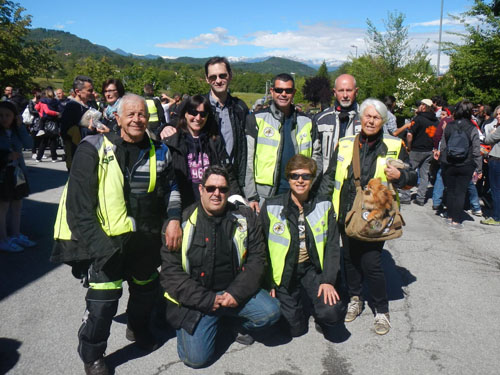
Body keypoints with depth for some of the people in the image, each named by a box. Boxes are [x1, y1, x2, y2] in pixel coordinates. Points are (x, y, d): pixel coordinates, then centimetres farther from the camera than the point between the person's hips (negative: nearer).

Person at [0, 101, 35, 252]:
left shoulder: (16, 130, 4)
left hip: (17, 172, 6)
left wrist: (20, 127, -13)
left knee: (17, 205, 14)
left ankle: (16, 235, 28)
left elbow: (28, 144, -9)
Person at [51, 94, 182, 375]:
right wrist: (97, 244, -16)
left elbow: (170, 188, 15)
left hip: (147, 240, 5)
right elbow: (78, 202, -10)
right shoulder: (94, 149, -7)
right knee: (103, 300, -7)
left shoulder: (158, 152, 6)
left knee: (147, 288, 21)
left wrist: (174, 218, -1)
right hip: (107, 239, -5)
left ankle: (139, 328, 52)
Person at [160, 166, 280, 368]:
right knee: (196, 358, -14)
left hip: (235, 291, 2)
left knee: (271, 312, -20)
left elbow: (257, 259, 0)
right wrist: (208, 300, -15)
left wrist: (236, 293, -14)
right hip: (196, 299, -2)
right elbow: (171, 272, -8)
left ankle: (241, 327, 13)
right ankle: (213, 322, 18)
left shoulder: (244, 217, 1)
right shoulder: (182, 222, -6)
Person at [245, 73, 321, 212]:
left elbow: (316, 157, 17)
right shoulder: (256, 120, 4)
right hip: (265, 194, -2)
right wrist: (251, 197, -7)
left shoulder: (306, 122, 14)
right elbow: (247, 161, 0)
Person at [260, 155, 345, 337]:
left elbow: (332, 246, 1)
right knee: (296, 329, -4)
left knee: (332, 314, -19)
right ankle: (292, 302, 27)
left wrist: (328, 280, -8)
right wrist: (269, 284, -2)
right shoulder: (271, 207, -6)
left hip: (313, 268, 1)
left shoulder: (324, 205, 0)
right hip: (283, 271, -1)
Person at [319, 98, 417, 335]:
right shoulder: (345, 145, 7)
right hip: (346, 215, 3)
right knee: (350, 259, 14)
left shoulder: (394, 146, 2)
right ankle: (355, 299, 37)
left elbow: (412, 178, 8)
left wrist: (399, 176, -14)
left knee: (371, 263, -6)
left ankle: (381, 311, 15)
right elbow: (330, 176, 13)